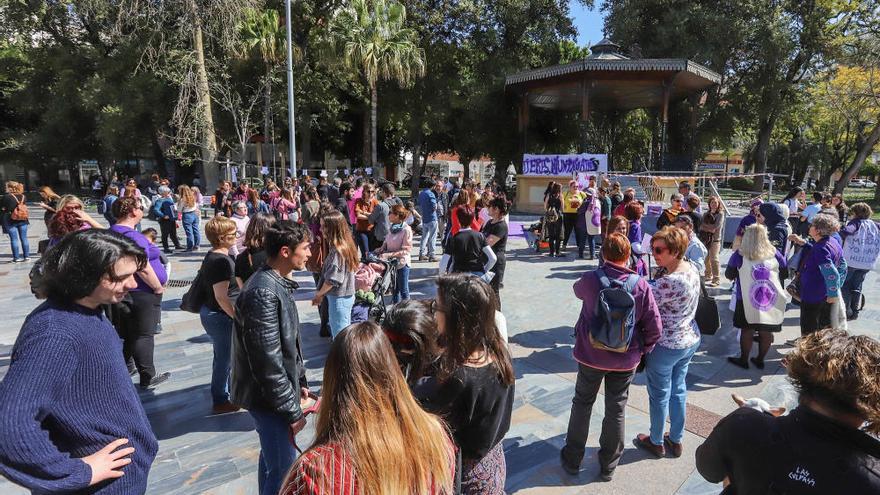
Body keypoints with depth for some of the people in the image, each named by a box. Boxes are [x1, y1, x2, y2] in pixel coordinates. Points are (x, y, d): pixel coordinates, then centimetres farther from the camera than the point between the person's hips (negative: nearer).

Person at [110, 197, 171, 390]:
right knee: (144, 336, -1)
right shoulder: (132, 235, -23)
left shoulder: (113, 232, 8)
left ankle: (127, 366, 37)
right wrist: (158, 287, -16)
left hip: (123, 292, 9)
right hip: (142, 294, -9)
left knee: (126, 333, 22)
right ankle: (148, 378, 8)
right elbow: (143, 268, -28)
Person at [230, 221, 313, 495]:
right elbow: (267, 361, -26)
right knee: (282, 470, 1)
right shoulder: (263, 293, -26)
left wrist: (300, 380, 15)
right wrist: (293, 410, -19)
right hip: (268, 397, -10)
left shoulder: (276, 283, 5)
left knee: (272, 459, 25)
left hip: (275, 391, 10)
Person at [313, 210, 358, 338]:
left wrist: (319, 294, -5)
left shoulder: (337, 250, -22)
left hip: (338, 298, -9)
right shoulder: (345, 245, 5)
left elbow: (332, 279, -21)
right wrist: (322, 293, 10)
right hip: (347, 296, 9)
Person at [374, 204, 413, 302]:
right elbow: (386, 242, 15)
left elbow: (406, 250, -19)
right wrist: (382, 249, -6)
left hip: (402, 263, -7)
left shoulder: (406, 230, -18)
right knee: (394, 289, 19)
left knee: (403, 290, 6)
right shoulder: (391, 228, 3)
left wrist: (388, 255, -25)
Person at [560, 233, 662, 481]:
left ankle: (572, 459, 31)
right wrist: (642, 350, 6)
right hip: (626, 359, 1)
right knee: (616, 410, 16)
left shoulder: (589, 279, -16)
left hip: (591, 355, 0)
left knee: (582, 404, 18)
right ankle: (608, 466, 31)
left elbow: (578, 290, 9)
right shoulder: (641, 285, -14)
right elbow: (654, 328, -10)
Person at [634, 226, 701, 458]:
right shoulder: (692, 269, -3)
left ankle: (656, 443, 34)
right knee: (678, 390, 23)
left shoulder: (669, 282, -32)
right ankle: (676, 440, 40)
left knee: (659, 395, 13)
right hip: (690, 340, 8)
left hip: (665, 346, -8)